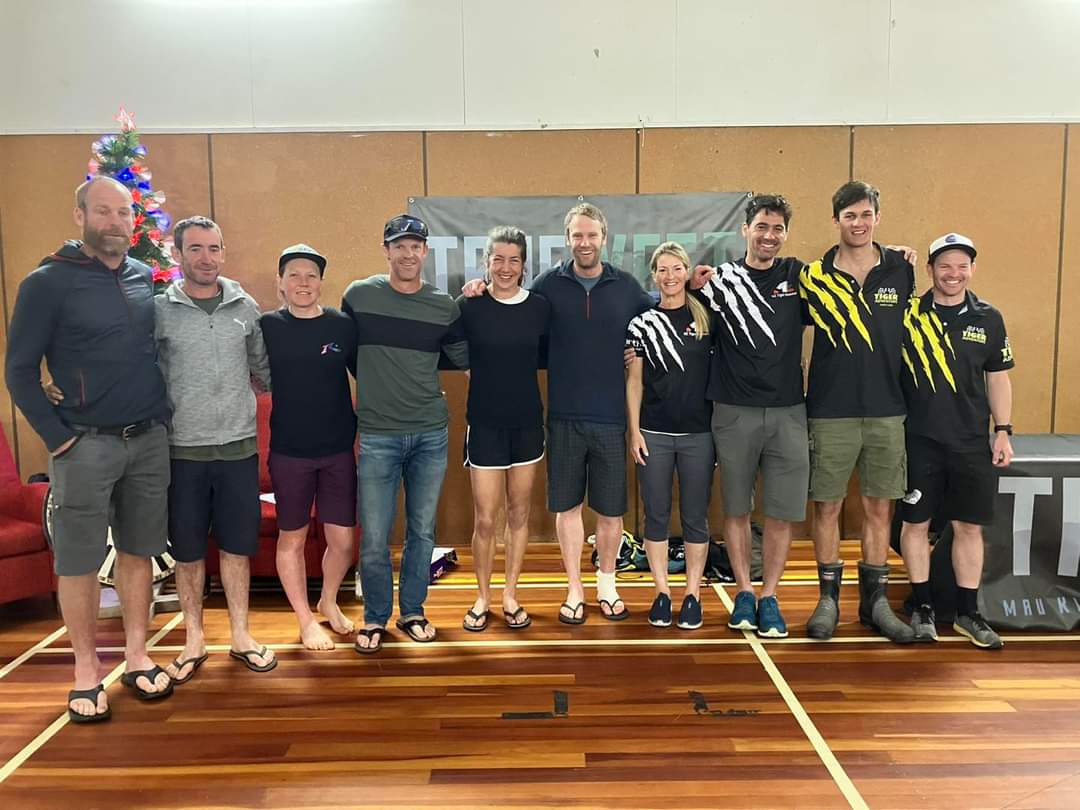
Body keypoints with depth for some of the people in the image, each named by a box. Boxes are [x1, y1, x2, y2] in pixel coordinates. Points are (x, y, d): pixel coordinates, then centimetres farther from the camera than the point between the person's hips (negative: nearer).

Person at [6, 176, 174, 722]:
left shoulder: (145, 278, 7)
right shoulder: (48, 282, -6)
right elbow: (20, 371, -5)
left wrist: (162, 416, 10)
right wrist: (57, 438, -9)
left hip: (149, 441, 4)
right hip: (86, 445, -4)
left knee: (138, 551, 11)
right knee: (79, 563, 4)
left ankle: (136, 657, 24)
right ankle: (86, 673, 17)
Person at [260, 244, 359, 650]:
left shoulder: (343, 325, -1)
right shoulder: (268, 326, -2)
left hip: (339, 450, 1)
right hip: (288, 452, 0)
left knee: (343, 540, 5)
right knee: (292, 539, 9)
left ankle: (328, 601, 34)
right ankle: (306, 620, 28)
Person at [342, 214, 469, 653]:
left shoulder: (444, 305, 4)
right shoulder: (359, 295, -1)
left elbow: (466, 359, 10)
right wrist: (373, 390, 6)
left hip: (431, 434, 2)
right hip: (377, 435, -2)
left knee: (423, 531, 12)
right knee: (374, 537, 2)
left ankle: (412, 611, 30)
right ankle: (375, 617, 23)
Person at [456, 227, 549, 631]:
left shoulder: (539, 307, 1)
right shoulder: (469, 306, -5)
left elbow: (546, 357, 9)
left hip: (527, 422, 3)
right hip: (485, 424, -2)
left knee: (519, 514, 12)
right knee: (485, 519, 2)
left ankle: (510, 595, 28)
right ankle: (482, 597, 23)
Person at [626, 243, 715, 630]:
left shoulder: (706, 317, 4)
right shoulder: (643, 323, 4)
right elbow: (635, 380, 5)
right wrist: (634, 431, -2)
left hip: (699, 433, 0)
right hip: (654, 434, 0)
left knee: (695, 517, 5)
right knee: (656, 515, 5)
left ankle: (693, 594, 16)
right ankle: (662, 593, 16)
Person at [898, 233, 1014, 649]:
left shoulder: (988, 319, 5)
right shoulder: (907, 315, -3)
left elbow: (998, 379, 10)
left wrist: (1003, 431, 7)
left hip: (972, 442, 2)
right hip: (919, 440, -2)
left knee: (969, 526, 9)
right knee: (916, 523, 5)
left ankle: (968, 613, 22)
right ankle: (923, 608, 20)